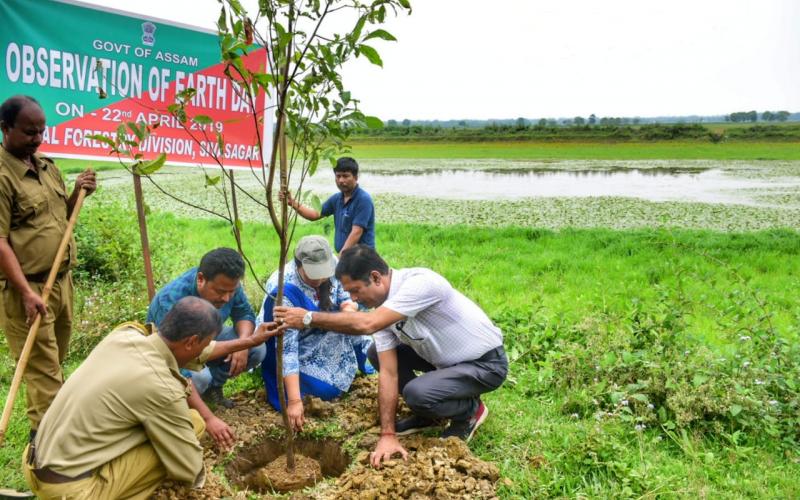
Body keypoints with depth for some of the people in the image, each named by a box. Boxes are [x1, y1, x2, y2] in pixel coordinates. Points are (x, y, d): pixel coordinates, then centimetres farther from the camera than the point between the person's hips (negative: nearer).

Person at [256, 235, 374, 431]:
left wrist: (349, 309, -31)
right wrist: (294, 400, -47)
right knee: (327, 388, -22)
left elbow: (347, 295, -4)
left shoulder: (331, 265, -20)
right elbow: (286, 348, -41)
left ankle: (356, 364, 9)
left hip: (320, 332, 6)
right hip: (281, 344, -6)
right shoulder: (284, 291, -37)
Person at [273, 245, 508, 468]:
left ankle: (470, 410, 2)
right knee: (377, 354, 0)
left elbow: (367, 324, -42)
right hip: (445, 357, 8)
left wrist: (309, 317, -34)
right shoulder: (383, 306, -7)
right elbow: (388, 372, -9)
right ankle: (427, 415, 14)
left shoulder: (420, 282, -31)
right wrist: (388, 434, -14)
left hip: (487, 362, -8)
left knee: (416, 392, -28)